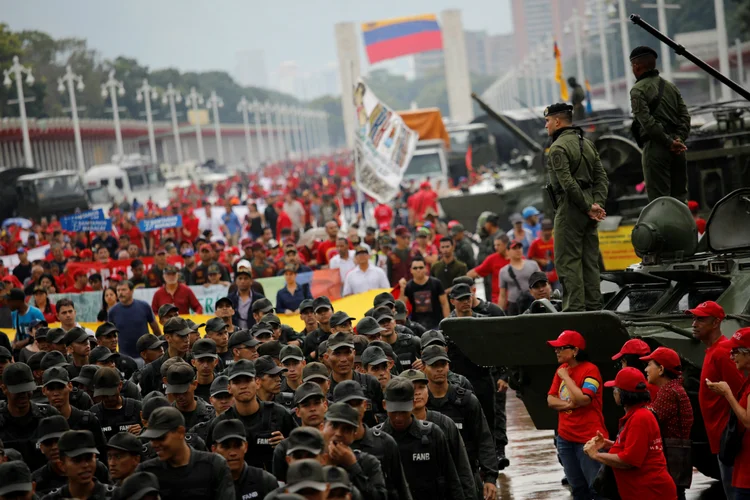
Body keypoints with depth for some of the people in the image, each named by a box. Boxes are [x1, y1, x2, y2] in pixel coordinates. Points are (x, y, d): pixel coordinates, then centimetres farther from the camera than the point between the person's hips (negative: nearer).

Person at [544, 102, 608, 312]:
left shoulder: (558, 147, -11)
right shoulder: (587, 143, 16)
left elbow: (568, 183, -19)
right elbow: (602, 177, 11)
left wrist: (588, 207, -13)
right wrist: (597, 204, 1)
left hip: (570, 208, -8)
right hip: (588, 204, 9)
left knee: (567, 261, -5)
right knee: (590, 260, 11)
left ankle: (575, 308, -9)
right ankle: (593, 307, 13)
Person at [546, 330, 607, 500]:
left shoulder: (590, 370, -14)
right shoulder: (561, 370, 9)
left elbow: (582, 399, -26)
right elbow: (551, 400, 6)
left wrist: (566, 377, -15)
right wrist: (570, 404, -13)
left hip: (588, 438, -8)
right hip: (565, 438, 8)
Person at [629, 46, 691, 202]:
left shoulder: (638, 90, -3)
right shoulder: (671, 86, 18)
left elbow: (647, 121, -14)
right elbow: (685, 116, 9)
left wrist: (669, 143, -12)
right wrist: (678, 139, 0)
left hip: (655, 147, -6)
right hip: (677, 149, 6)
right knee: (680, 198, 9)